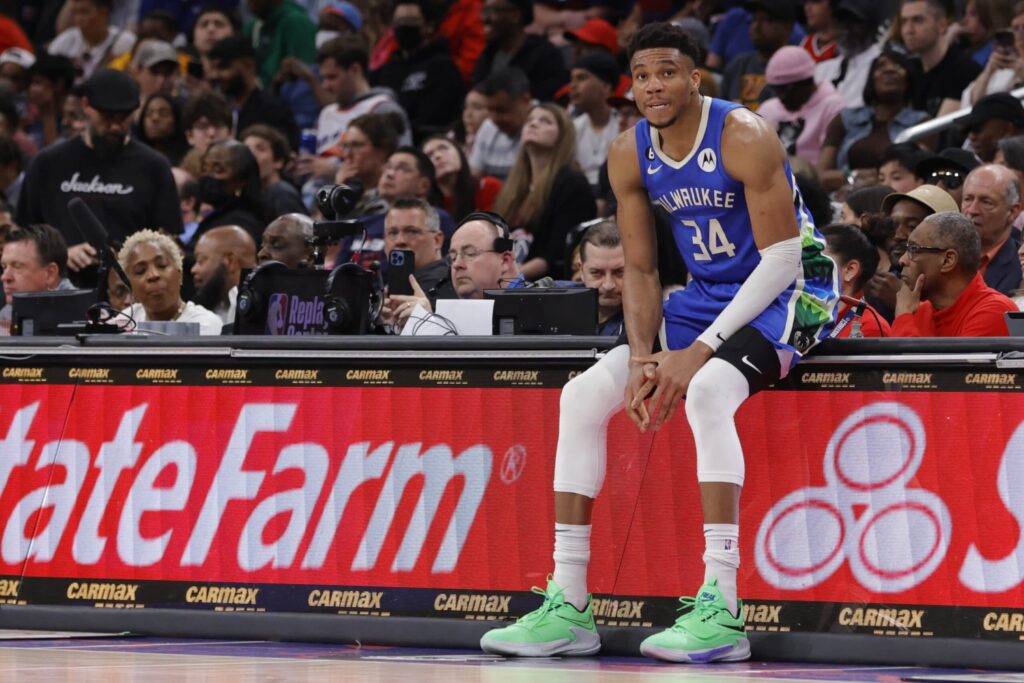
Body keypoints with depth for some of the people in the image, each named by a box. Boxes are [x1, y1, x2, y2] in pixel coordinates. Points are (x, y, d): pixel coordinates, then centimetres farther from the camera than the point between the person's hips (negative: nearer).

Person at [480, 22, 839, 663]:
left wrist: (699, 351, -25)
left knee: (707, 390, -35)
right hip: (709, 294, 8)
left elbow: (781, 260, -22)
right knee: (583, 394, -4)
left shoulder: (744, 137, -21)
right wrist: (641, 357, -11)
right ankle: (567, 609, -1)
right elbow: (640, 270, 7)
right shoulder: (631, 154, -1)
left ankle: (721, 610, -37)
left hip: (788, 293, -8)